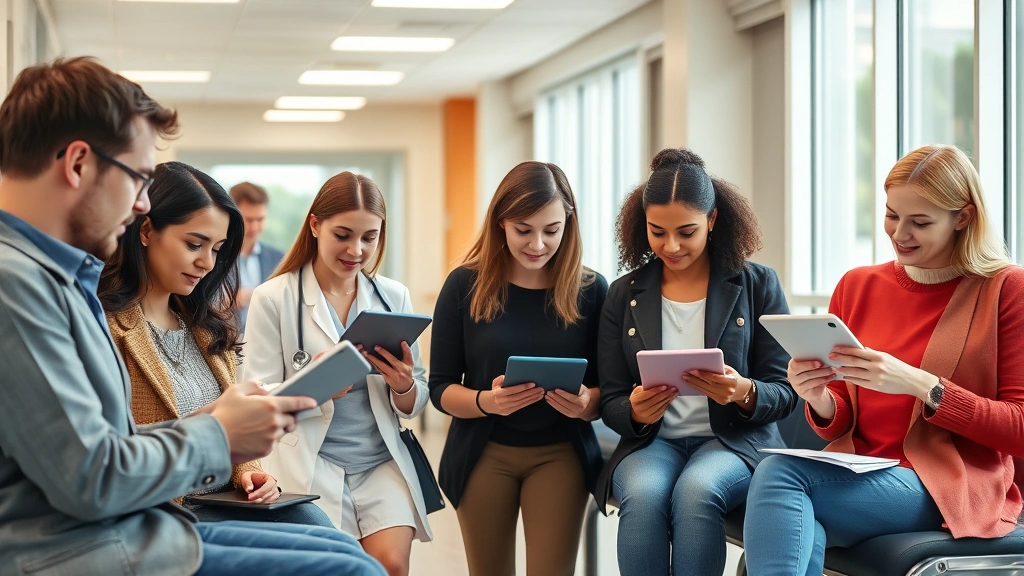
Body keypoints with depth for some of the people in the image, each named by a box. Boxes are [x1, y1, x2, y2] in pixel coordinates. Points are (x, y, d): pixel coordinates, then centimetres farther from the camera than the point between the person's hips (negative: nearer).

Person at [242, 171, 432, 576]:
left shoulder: (394, 296, 7)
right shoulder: (274, 299, -3)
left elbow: (414, 406, 11)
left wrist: (404, 386, -12)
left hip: (382, 464, 3)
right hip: (308, 467, -2)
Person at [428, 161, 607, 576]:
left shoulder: (591, 290, -4)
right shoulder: (465, 286, -6)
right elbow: (441, 388, -3)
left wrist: (587, 403, -22)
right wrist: (485, 401, -23)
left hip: (560, 455, 0)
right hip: (483, 454, 1)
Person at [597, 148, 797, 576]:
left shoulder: (757, 285, 2)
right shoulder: (625, 295, 7)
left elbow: (784, 393, 1)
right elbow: (610, 402, 7)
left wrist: (744, 393, -23)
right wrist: (635, 411, -18)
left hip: (735, 440, -1)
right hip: (651, 440, 2)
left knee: (695, 490, -35)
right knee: (643, 496, -33)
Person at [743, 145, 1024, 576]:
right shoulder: (857, 286, 12)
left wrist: (919, 385, -18)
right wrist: (820, 401, -9)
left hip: (957, 491, -4)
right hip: (861, 475, 4)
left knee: (778, 472, -27)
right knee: (806, 532, -34)